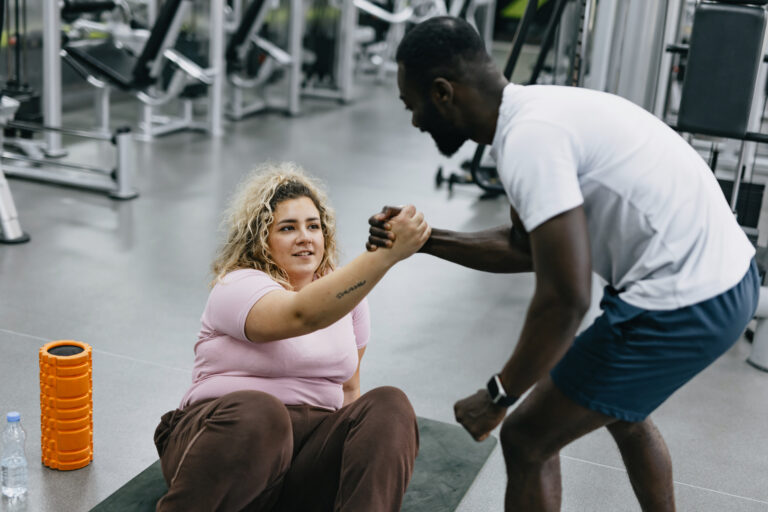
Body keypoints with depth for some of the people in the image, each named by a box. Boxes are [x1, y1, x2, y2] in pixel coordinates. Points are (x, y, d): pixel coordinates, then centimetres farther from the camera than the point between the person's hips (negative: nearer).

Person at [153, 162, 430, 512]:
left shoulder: (345, 293, 14)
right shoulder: (238, 287, -7)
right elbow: (302, 315, -29)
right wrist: (388, 253, -39)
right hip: (227, 436, -5)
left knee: (388, 405, -22)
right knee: (257, 412, -39)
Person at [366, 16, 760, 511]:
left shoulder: (528, 139, -21)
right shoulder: (537, 112, 9)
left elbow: (566, 299, -25)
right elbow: (525, 247, 19)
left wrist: (499, 396, -13)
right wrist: (422, 239, 11)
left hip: (684, 304, -10)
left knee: (527, 440, 1)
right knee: (623, 409, 33)